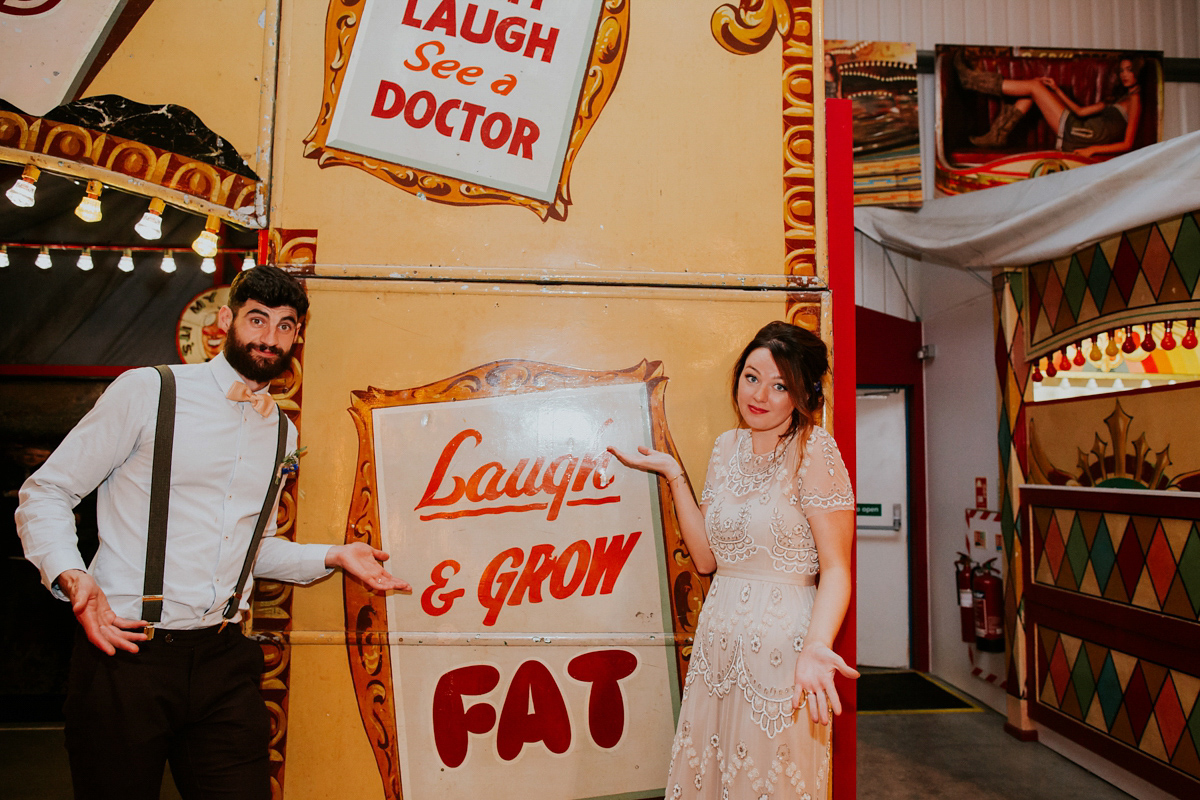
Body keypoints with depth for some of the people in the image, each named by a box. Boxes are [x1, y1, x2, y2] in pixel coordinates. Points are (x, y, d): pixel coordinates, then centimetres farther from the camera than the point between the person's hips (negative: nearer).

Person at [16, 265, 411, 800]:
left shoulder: (281, 432, 12)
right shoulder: (148, 390, -3)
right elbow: (45, 493, -1)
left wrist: (333, 556, 9)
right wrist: (72, 578, -18)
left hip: (223, 657, 4)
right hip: (124, 651, -4)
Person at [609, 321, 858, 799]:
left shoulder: (813, 449, -12)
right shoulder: (728, 446, 7)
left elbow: (836, 568, -15)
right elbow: (706, 557, 5)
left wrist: (815, 647, -30)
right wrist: (672, 474, 3)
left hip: (781, 641, -6)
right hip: (718, 639, 6)